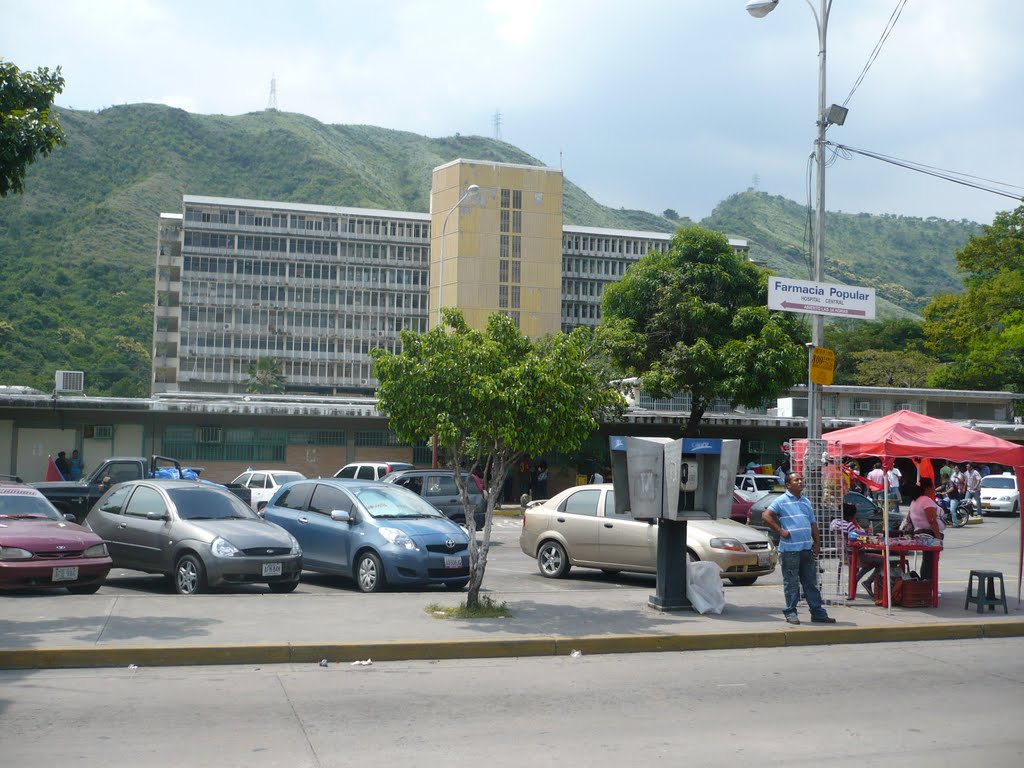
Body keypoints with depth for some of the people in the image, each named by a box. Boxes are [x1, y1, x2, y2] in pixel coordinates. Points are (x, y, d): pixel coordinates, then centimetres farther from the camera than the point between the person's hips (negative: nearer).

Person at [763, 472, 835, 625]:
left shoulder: (806, 501, 17)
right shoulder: (781, 501, -3)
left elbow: (813, 524, 20)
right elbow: (767, 516, -10)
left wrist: (817, 543, 12)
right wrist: (780, 531, -12)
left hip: (807, 548, 6)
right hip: (790, 549, -6)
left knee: (811, 583, 9)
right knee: (791, 583, -1)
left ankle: (817, 613, 14)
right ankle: (790, 613, 6)